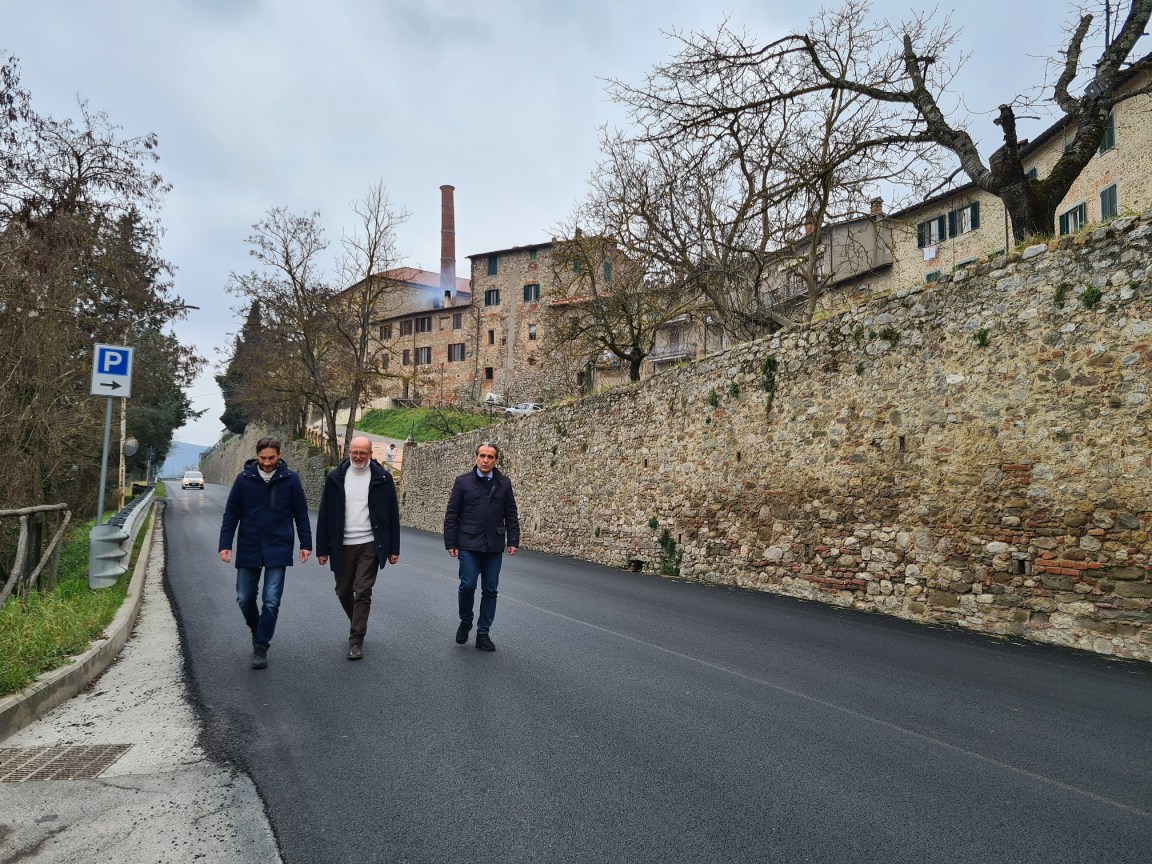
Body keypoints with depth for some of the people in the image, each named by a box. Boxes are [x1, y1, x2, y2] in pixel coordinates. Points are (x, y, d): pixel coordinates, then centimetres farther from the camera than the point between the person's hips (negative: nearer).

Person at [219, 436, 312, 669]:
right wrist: (225, 545, -5)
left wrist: (306, 543, -1)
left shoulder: (290, 479, -4)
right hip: (248, 549, 2)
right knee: (245, 599, 10)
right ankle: (257, 632, 38)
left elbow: (301, 514, 2)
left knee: (271, 601, -4)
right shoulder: (244, 478, -3)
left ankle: (261, 647, 10)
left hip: (278, 549, -2)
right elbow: (231, 514, 2)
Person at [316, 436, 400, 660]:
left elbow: (392, 515, 2)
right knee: (343, 592, 13)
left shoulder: (382, 478, -2)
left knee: (363, 592, -4)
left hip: (370, 545, -2)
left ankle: (356, 640, 5)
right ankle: (358, 623, 40)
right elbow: (325, 515, 4)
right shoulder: (335, 478, 2)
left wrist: (394, 548, 0)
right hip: (342, 546, 2)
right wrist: (322, 548, 1)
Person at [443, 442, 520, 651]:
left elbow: (511, 515, 8)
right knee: (467, 585, -8)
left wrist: (513, 541, 1)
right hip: (468, 544, -2)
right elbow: (451, 515, 1)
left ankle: (483, 633, 17)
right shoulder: (463, 481, 1)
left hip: (494, 546, 2)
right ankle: (465, 622, 19)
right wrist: (450, 543, -3)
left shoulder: (504, 483, 6)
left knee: (490, 590, 5)